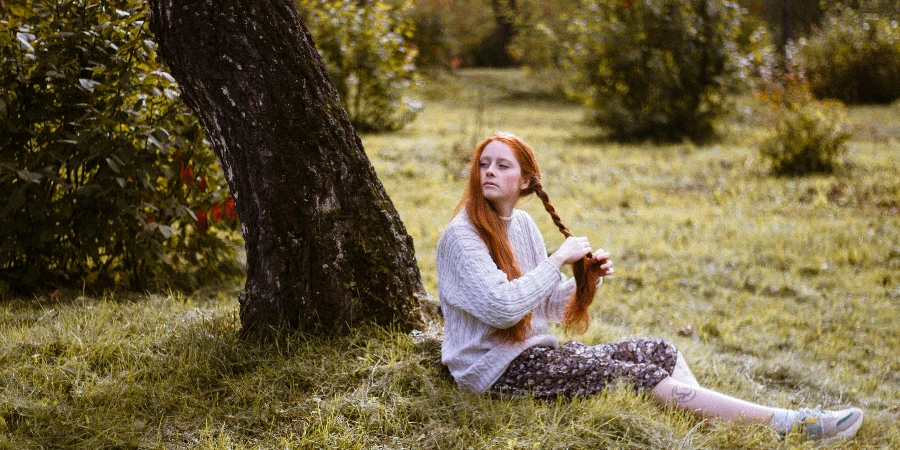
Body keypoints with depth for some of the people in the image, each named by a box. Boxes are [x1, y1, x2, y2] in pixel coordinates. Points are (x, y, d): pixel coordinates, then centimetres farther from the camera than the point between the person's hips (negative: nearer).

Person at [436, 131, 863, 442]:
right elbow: (502, 307, -27)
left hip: (533, 350, 8)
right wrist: (558, 259, -20)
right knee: (634, 375, -17)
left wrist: (586, 278, -7)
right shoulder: (461, 236, -15)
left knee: (657, 352, -4)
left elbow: (548, 306, 12)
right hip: (498, 369, -8)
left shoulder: (522, 224, 8)